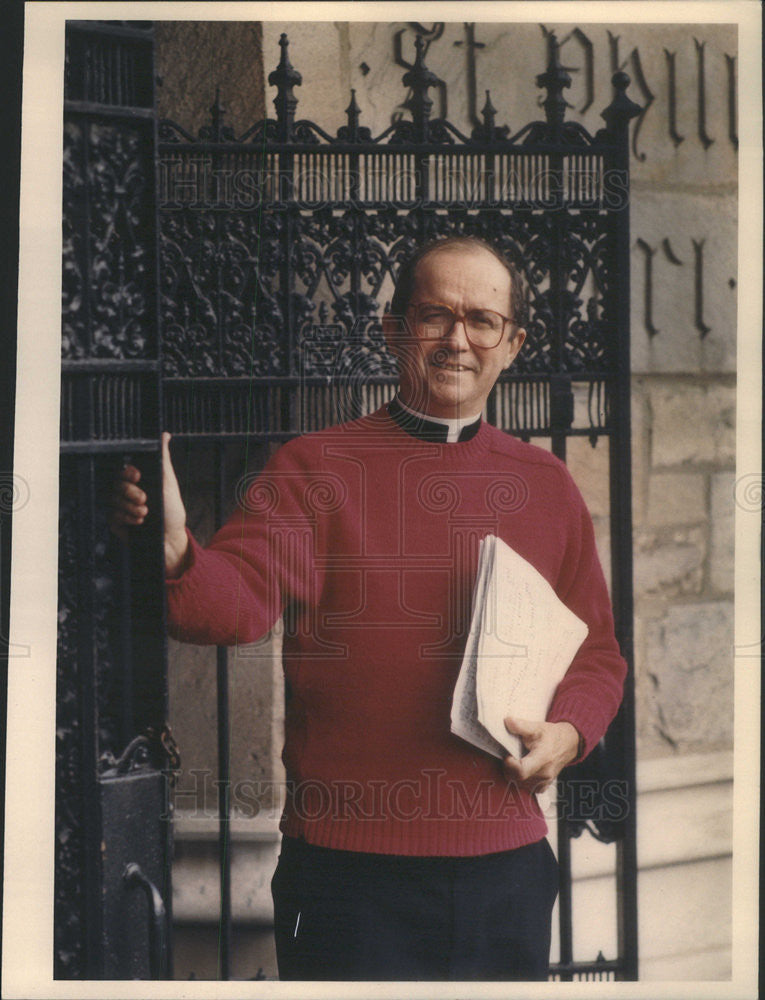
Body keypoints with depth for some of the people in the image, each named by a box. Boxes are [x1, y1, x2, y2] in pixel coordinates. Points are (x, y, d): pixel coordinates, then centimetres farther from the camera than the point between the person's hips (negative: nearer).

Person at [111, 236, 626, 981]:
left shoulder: (546, 485, 11)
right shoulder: (314, 468, -2)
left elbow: (596, 649, 19)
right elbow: (238, 599, -17)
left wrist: (568, 732, -2)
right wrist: (173, 555, -39)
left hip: (507, 866, 4)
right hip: (351, 870, -4)